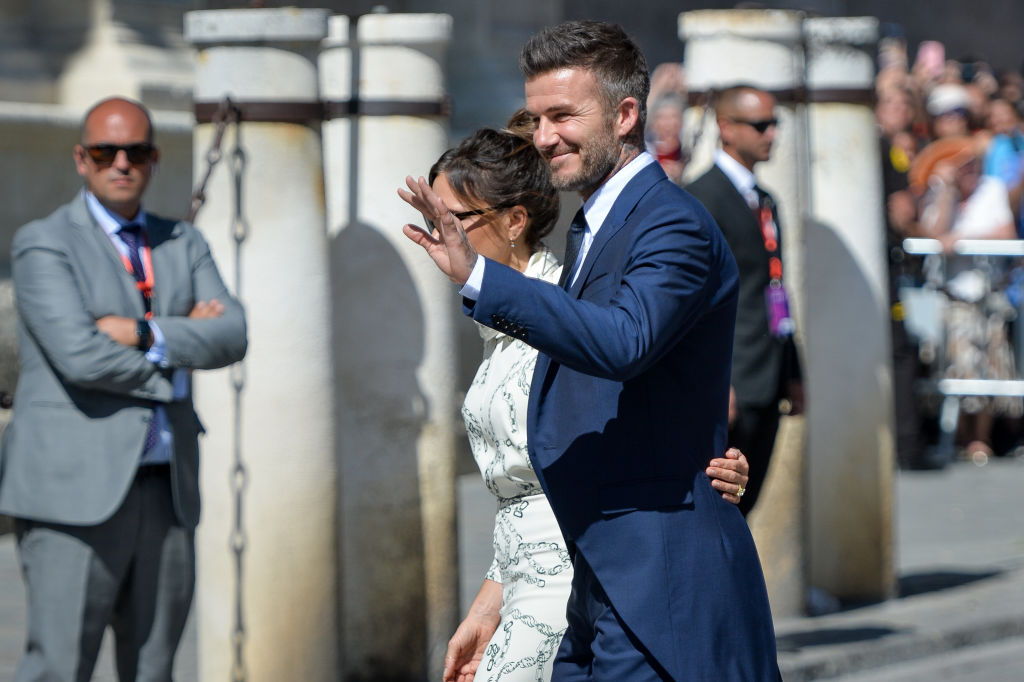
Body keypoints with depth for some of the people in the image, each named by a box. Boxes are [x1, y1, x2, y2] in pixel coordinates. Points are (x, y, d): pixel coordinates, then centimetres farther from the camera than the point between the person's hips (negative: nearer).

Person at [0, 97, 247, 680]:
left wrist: (141, 333, -14)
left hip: (166, 493, 6)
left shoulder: (184, 245, 16)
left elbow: (231, 336, 0)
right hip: (77, 490, -6)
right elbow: (80, 356, -17)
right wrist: (178, 352, -5)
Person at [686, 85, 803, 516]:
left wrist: (791, 373, 20)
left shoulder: (764, 200, 19)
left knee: (744, 500, 10)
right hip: (732, 385, -9)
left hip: (767, 381, 9)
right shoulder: (702, 198, -10)